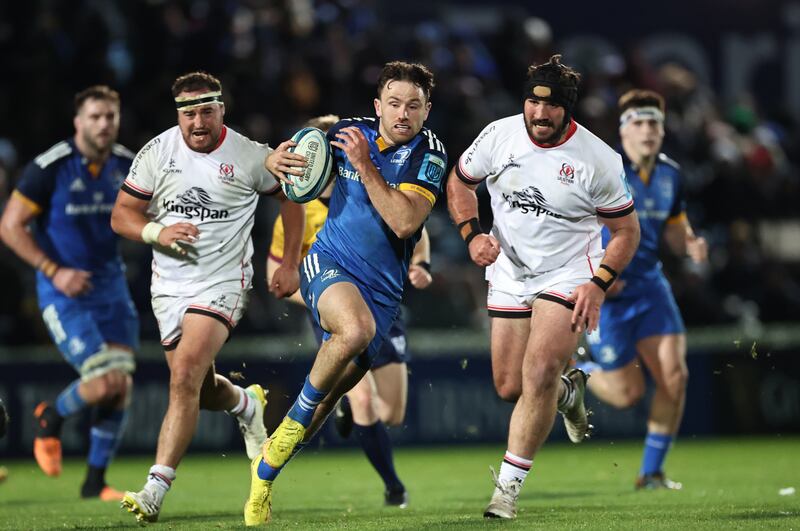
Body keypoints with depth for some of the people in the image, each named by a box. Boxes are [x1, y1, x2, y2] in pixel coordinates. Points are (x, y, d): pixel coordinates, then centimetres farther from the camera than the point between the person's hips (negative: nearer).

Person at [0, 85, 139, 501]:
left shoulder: (126, 165, 2)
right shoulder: (49, 168, -15)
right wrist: (54, 271, -17)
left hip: (111, 285, 6)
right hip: (64, 292, -6)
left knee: (122, 385, 0)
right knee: (103, 382, -17)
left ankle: (95, 482, 15)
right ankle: (51, 419, 16)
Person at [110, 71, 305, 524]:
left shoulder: (251, 156, -7)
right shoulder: (157, 152, -2)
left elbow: (291, 197, 10)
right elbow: (121, 215, 2)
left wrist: (290, 264, 6)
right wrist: (158, 233, -18)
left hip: (222, 283, -4)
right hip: (169, 282, 4)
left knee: (185, 377, -22)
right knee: (202, 390, 12)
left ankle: (157, 488, -24)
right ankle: (247, 405, 50)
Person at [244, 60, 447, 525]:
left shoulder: (430, 154, -8)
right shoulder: (353, 132, -2)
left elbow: (404, 222, -20)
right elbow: (291, 158, 13)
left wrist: (364, 165, -24)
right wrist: (277, 160, -11)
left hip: (383, 288, 1)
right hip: (330, 263, -1)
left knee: (333, 391, 1)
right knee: (356, 328, -35)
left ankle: (265, 473, 22)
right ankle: (298, 413, -12)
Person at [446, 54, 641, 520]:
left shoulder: (598, 160, -17)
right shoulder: (499, 135, -9)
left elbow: (627, 230, -6)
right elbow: (460, 182, 9)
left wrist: (599, 284, -17)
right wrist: (472, 234, -7)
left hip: (568, 276, -4)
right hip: (510, 273, 4)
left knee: (539, 373, -21)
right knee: (510, 387, 6)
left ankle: (509, 483, -11)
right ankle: (568, 391, 42)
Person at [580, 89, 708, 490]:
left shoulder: (670, 175, 5)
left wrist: (691, 245, -5)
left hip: (648, 284, 5)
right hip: (604, 292, -5)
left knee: (674, 376, -10)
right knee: (627, 393, -5)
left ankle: (651, 472, 6)